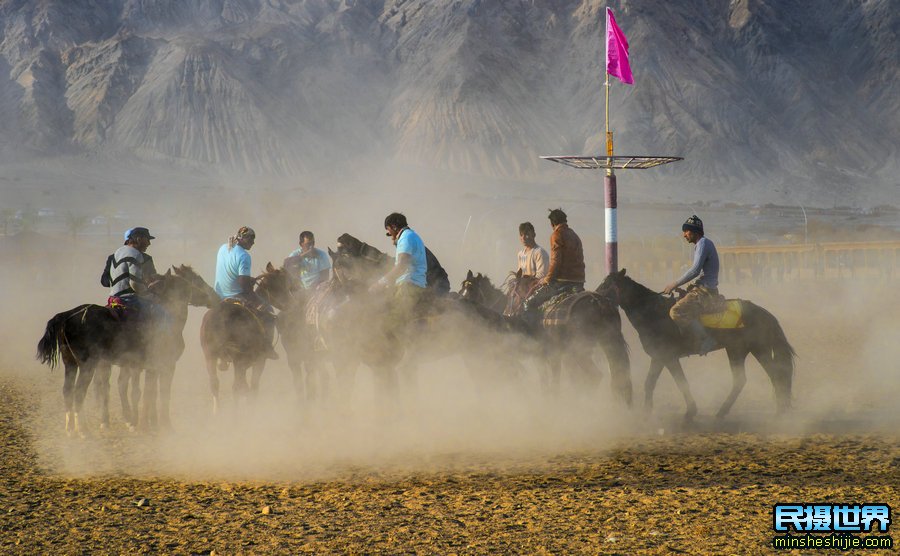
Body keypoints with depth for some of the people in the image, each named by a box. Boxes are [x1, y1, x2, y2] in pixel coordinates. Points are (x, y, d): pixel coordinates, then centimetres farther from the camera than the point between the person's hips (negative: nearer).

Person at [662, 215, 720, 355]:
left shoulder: (703, 243, -12)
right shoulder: (702, 244, 20)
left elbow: (695, 270, -22)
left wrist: (675, 284, -17)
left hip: (705, 292, -11)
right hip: (703, 290, 11)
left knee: (676, 312, -26)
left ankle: (704, 340, -24)